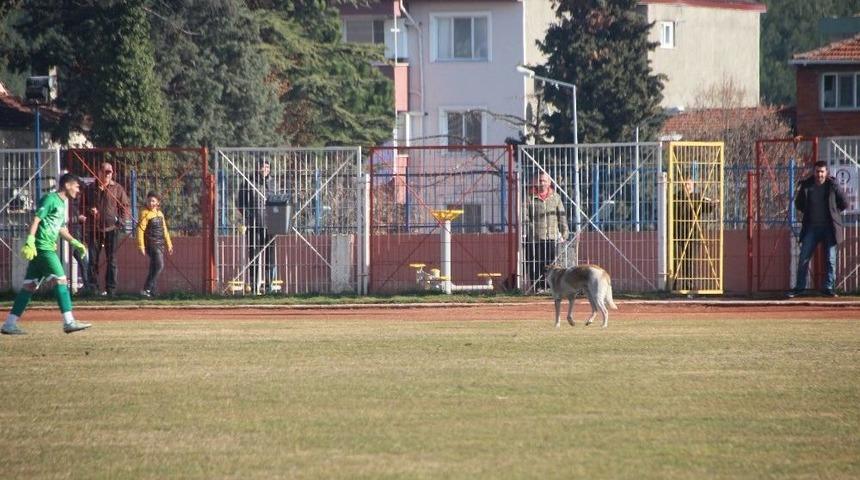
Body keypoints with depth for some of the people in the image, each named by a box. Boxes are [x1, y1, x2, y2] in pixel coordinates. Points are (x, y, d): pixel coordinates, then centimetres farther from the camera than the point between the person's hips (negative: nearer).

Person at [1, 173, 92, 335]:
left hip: (48, 248, 10)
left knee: (29, 285, 8)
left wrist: (75, 243, 27)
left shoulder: (61, 203, 20)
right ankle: (69, 322, -14)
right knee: (60, 280, -13)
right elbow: (36, 220, -17)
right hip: (42, 247, -10)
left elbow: (61, 229, 31)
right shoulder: (51, 199, -9)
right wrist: (30, 242, -26)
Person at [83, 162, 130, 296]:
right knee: (93, 260, -1)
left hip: (111, 229, -1)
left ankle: (111, 289, 3)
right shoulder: (90, 189, 10)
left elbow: (125, 206, 8)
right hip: (94, 229, 1)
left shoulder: (117, 188, 7)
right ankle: (92, 288, 4)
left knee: (112, 260, 0)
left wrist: (122, 220, -8)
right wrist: (89, 211, -5)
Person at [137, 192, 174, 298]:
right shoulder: (145, 213, -8)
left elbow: (164, 230, 21)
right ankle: (146, 289, -18)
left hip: (160, 244, 7)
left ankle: (151, 292, 13)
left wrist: (169, 244, 22)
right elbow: (140, 229, -13)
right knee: (159, 265, -18)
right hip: (151, 244, -7)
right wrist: (141, 246, -20)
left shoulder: (160, 213, 14)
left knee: (154, 268, 8)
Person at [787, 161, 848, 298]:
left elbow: (844, 204, 4)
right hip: (811, 227, 2)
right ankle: (799, 287, 7)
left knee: (830, 259, 1)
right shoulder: (806, 186, 1)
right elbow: (798, 204, 15)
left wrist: (832, 213, 3)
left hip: (829, 228, -2)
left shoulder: (833, 186, -5)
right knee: (803, 258, -1)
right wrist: (808, 213, 6)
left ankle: (828, 288, 8)